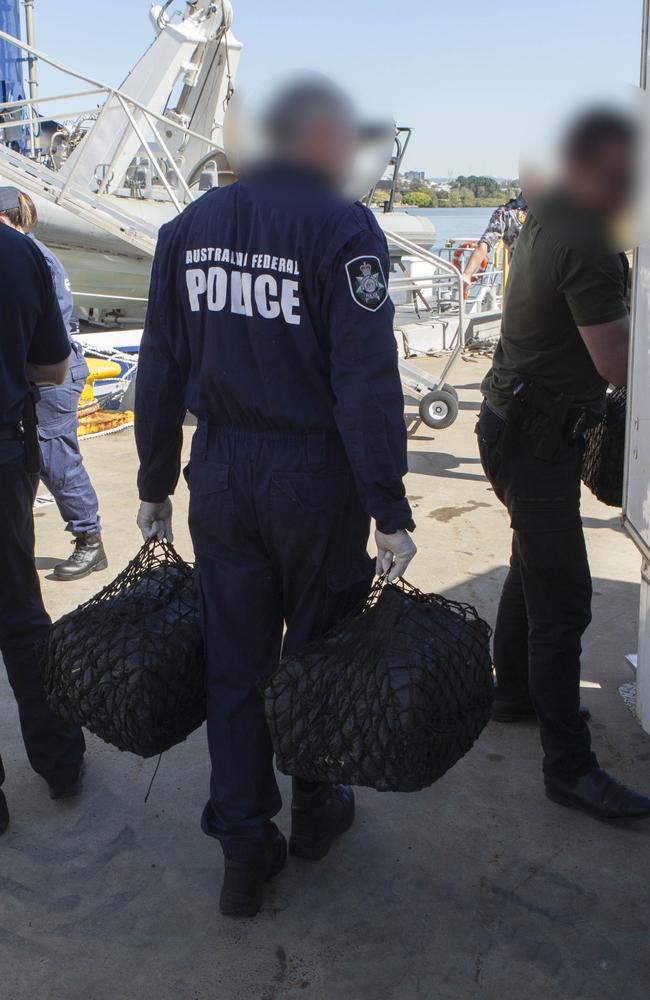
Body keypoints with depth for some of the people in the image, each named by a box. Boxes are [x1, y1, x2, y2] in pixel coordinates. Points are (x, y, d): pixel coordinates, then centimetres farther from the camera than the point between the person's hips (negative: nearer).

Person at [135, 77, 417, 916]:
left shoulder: (188, 227, 6)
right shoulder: (343, 229, -11)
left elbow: (161, 372, 6)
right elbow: (366, 384, -18)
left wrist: (155, 485, 13)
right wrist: (390, 512, -14)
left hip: (220, 480, 5)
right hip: (317, 480, -4)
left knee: (233, 662, 12)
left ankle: (244, 851, 21)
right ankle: (314, 811, 35)